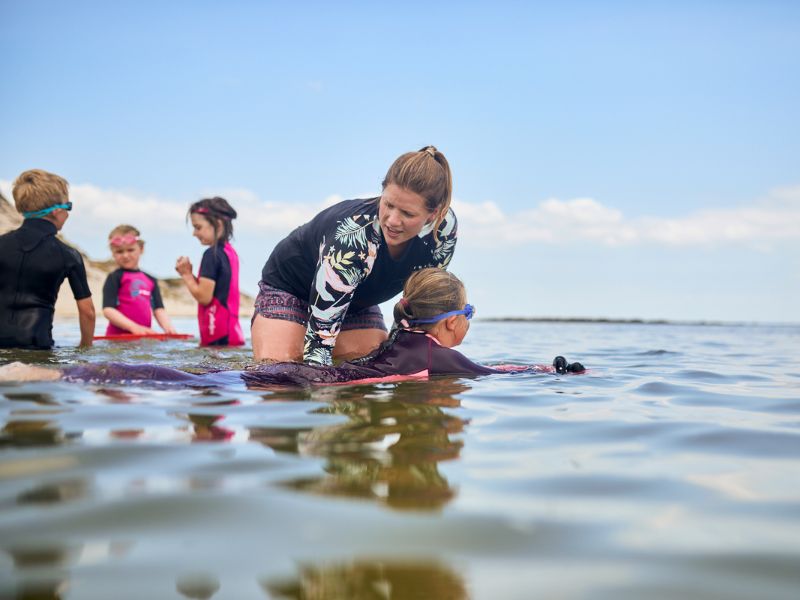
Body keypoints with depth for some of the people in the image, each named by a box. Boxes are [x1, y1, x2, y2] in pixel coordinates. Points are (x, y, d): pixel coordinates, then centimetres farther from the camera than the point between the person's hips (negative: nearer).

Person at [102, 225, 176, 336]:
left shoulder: (151, 280, 16)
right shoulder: (114, 278, 2)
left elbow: (159, 309, 11)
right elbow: (108, 310, -8)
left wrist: (168, 327, -10)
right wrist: (134, 327, -20)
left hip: (144, 336, 5)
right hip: (118, 336, -5)